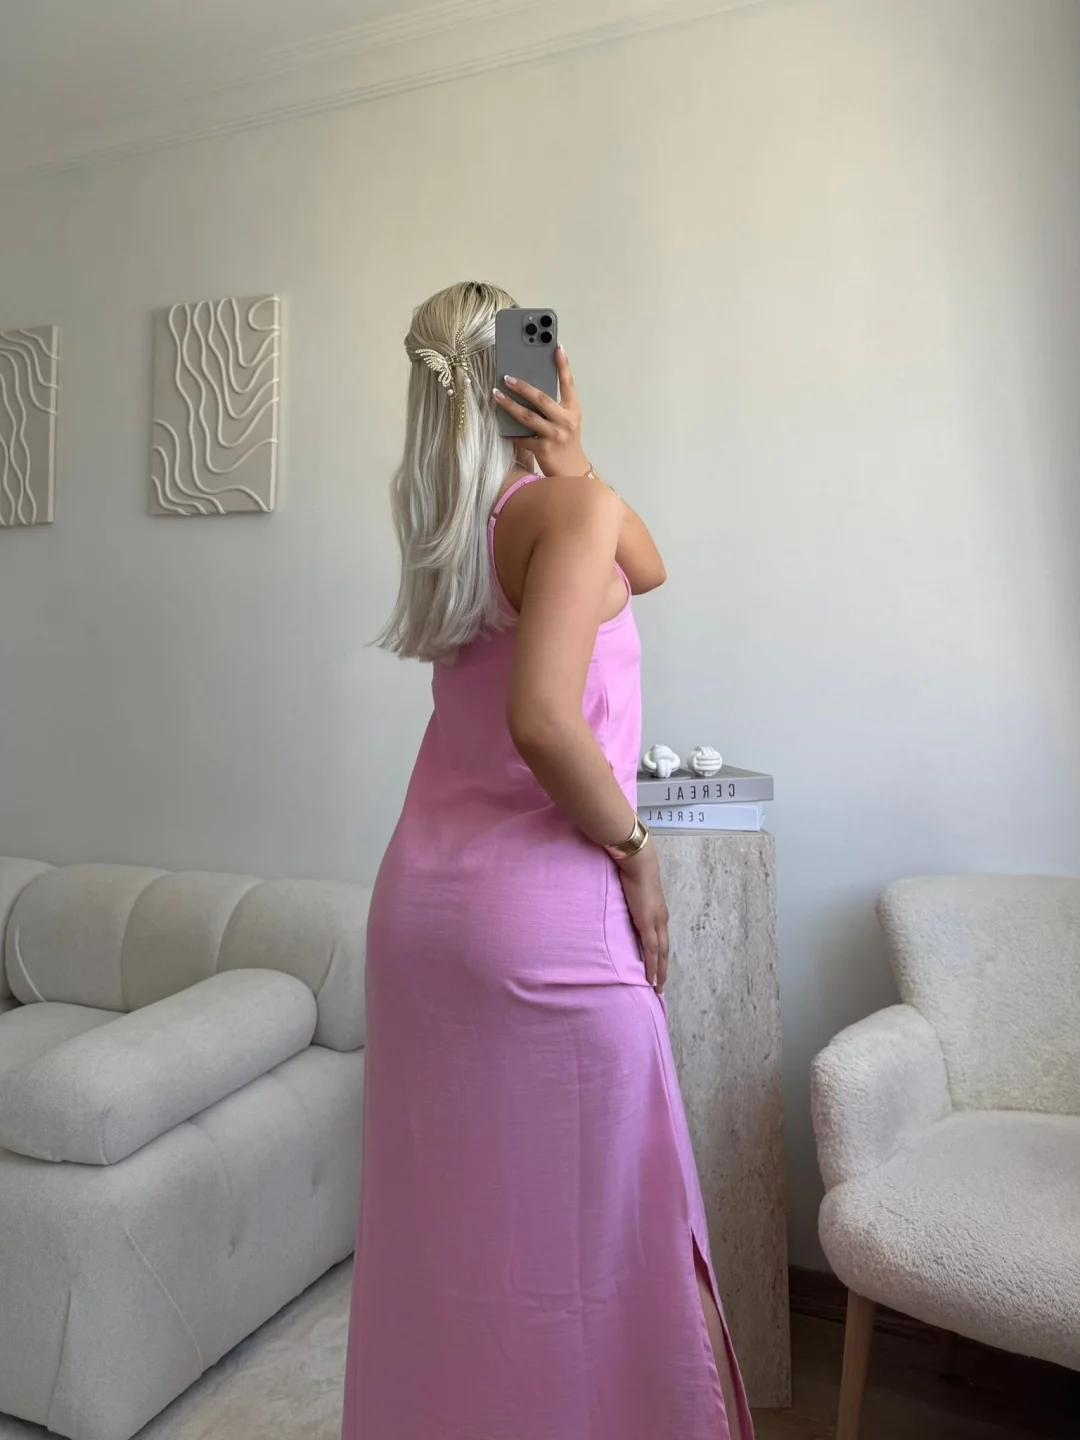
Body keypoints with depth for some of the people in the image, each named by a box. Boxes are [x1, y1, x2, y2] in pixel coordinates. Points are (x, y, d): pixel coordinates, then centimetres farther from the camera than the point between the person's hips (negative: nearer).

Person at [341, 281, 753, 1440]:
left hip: (418, 895, 8)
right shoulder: (570, 506, -11)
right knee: (584, 1227, 8)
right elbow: (543, 721, -24)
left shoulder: (442, 514, 12)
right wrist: (633, 852, -10)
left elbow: (643, 569, 20)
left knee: (443, 1220, 21)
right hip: (541, 908, -8)